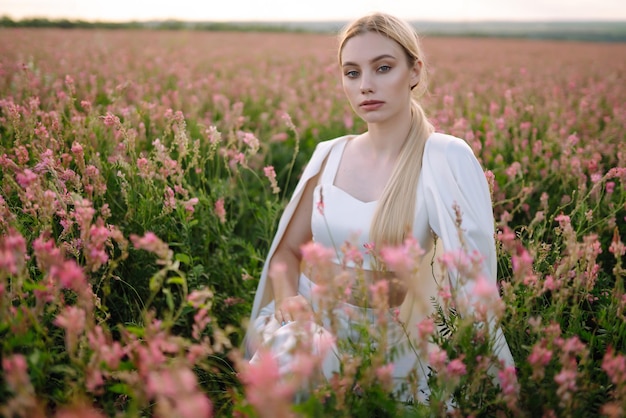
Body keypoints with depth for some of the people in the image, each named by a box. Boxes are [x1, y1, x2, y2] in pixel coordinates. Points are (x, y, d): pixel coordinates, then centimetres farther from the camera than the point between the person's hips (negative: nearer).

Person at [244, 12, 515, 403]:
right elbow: (287, 250, 11)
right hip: (308, 315, 2)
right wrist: (288, 298, -9)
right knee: (289, 349, -31)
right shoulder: (329, 155, 4)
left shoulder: (446, 158, -10)